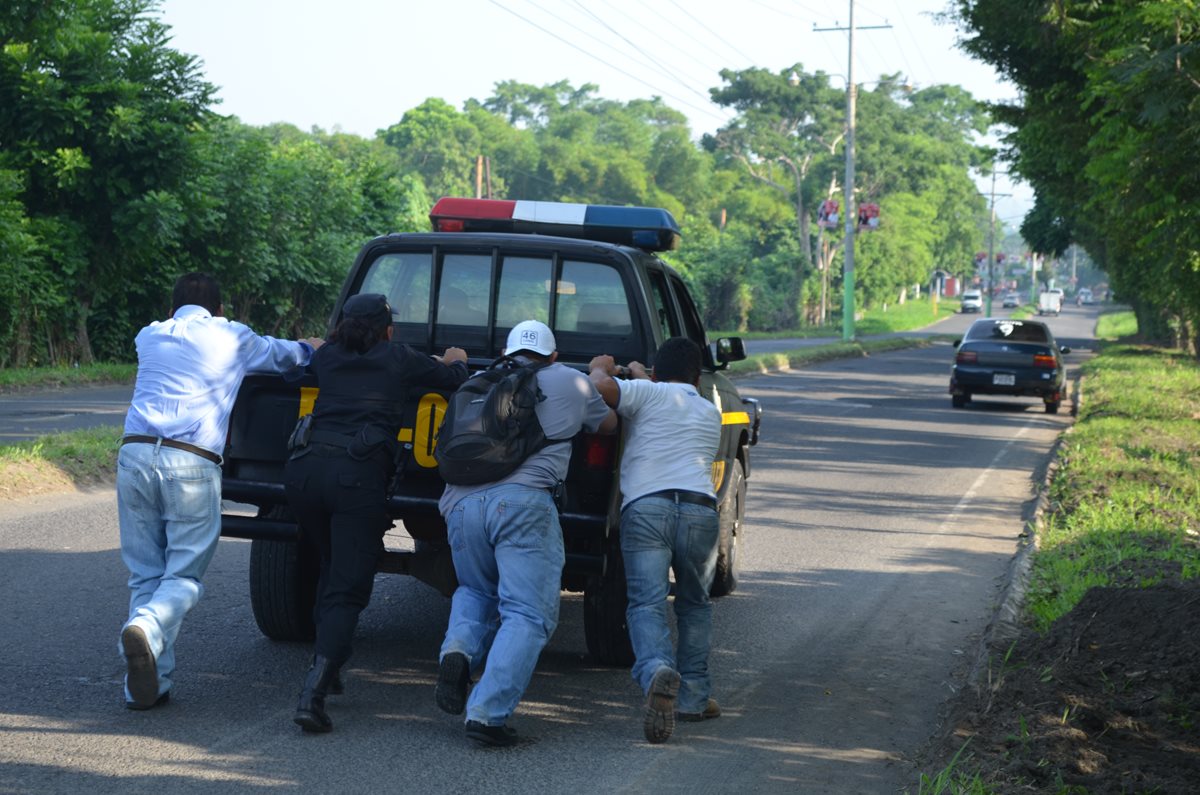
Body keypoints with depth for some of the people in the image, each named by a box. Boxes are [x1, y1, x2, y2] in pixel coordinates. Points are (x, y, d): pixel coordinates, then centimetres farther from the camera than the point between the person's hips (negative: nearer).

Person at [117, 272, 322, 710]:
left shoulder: (150, 336, 23)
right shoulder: (232, 337, 14)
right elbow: (282, 353, 34)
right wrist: (309, 348, 59)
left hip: (136, 454, 3)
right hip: (193, 463, -3)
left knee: (145, 575, 11)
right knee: (184, 576, 5)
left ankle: (147, 685, 1)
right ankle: (146, 629, -26)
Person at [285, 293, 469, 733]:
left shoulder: (327, 358, 19)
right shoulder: (398, 359, 9)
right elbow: (454, 379, 20)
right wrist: (455, 362, 46)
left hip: (304, 467, 5)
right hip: (358, 474, -4)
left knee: (332, 568, 28)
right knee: (347, 589, -5)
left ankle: (324, 666, 28)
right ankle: (313, 692, -21)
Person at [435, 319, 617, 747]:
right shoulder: (571, 382, 21)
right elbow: (608, 424, 36)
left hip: (461, 502, 4)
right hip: (523, 502, -4)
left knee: (475, 592, 28)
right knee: (528, 615, -3)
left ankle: (459, 649, -3)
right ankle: (488, 711, -19)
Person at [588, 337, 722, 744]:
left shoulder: (647, 395, 12)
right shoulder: (710, 414, 28)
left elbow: (600, 388, -4)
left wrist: (600, 368, 17)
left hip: (645, 507, -3)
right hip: (700, 509, 3)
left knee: (646, 603, -9)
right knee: (694, 605, 21)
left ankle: (658, 670, -36)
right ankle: (694, 695, 17)